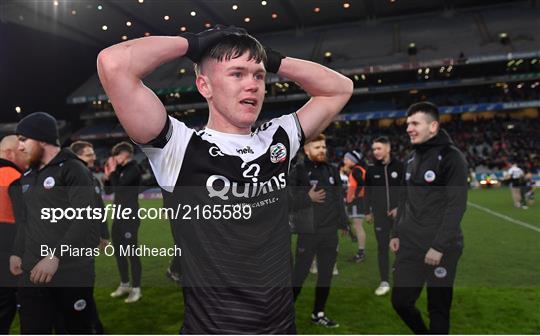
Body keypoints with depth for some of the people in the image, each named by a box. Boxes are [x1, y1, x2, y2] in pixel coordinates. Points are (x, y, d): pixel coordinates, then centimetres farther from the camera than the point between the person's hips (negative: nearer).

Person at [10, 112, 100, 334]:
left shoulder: (73, 169, -6)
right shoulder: (28, 177, 18)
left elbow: (85, 220, -15)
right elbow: (25, 220, 24)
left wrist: (56, 256, -20)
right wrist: (16, 252, 9)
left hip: (72, 273, -6)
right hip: (32, 273, 6)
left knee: (79, 329, 8)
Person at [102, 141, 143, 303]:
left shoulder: (134, 169, -10)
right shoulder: (120, 169, 13)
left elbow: (118, 186, -21)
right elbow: (108, 190, 16)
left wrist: (113, 170, -8)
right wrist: (107, 174, 5)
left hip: (130, 217, -9)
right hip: (118, 216, 9)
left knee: (131, 253, -5)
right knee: (118, 252, 15)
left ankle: (136, 289, 3)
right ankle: (124, 284, 28)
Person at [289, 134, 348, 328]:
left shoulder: (332, 171, 10)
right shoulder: (298, 171, -7)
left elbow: (339, 199, 14)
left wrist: (343, 223, 12)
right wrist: (308, 197, -23)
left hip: (330, 232, 5)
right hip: (308, 232, -5)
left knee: (326, 274, 12)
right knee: (300, 273, 1)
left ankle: (318, 313, 27)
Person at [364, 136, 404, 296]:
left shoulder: (399, 166, -4)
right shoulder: (371, 169, 1)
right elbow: (368, 192, 8)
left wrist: (399, 207, -9)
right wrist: (368, 211, 9)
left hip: (398, 213, -1)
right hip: (379, 214, 1)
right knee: (382, 247, 1)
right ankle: (384, 282, 8)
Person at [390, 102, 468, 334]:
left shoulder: (451, 157, -9)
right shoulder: (412, 158, 12)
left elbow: (456, 206, -15)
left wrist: (439, 246, -18)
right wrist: (397, 233, 12)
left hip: (441, 248, -6)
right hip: (409, 246, 7)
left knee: (438, 308, 5)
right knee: (400, 301, 9)